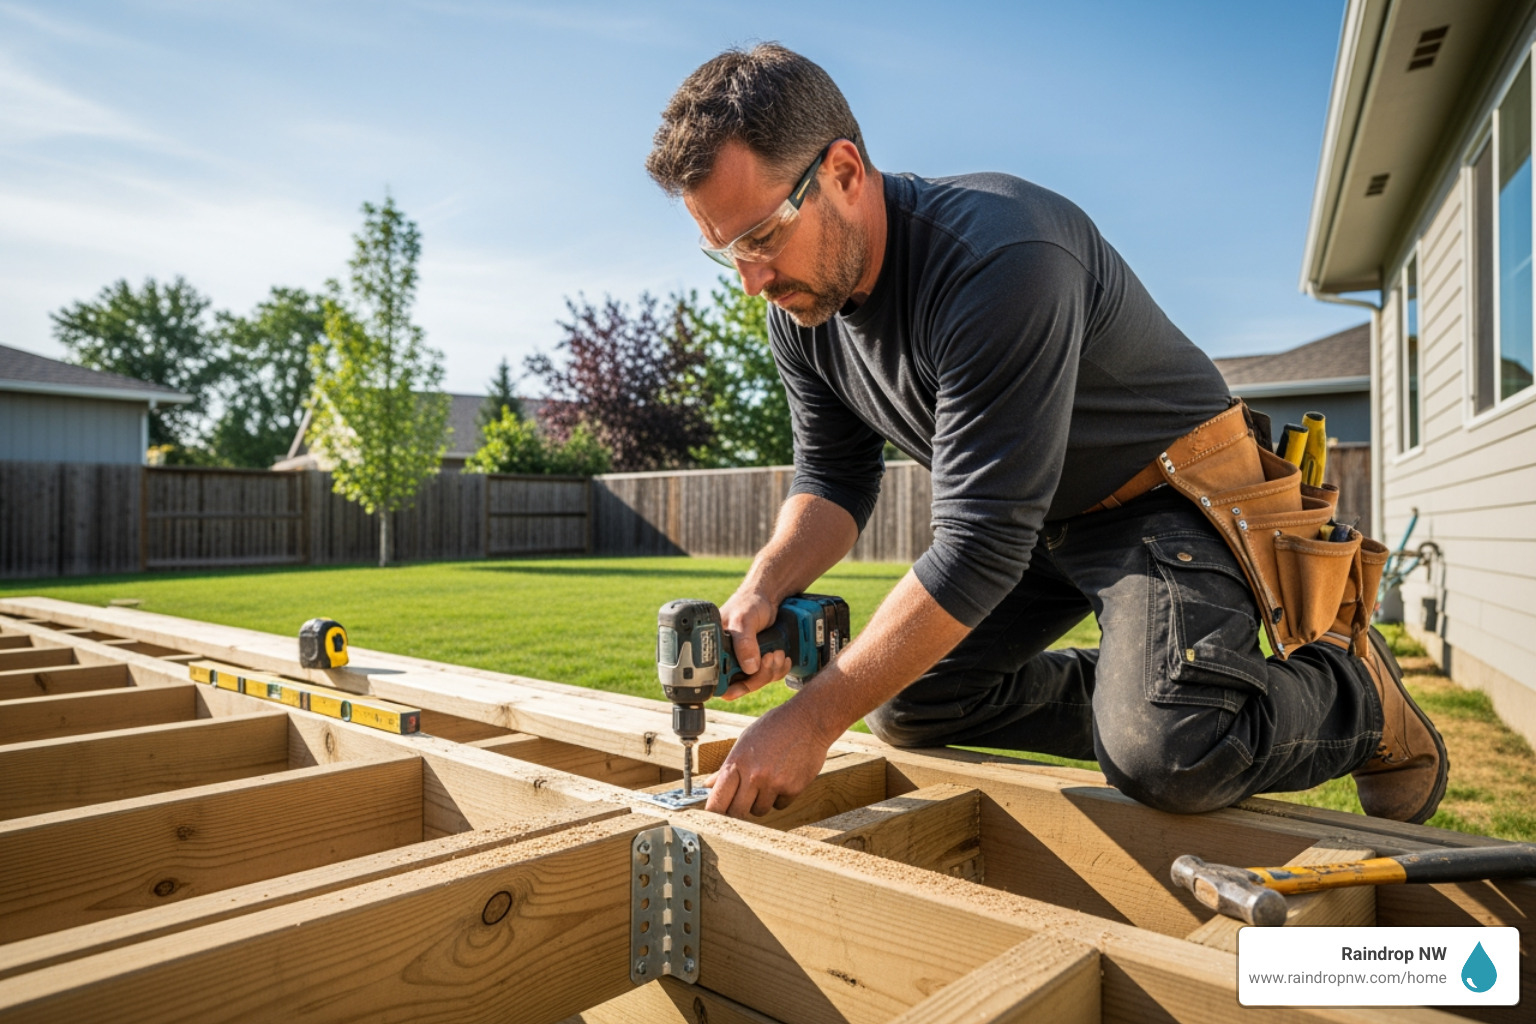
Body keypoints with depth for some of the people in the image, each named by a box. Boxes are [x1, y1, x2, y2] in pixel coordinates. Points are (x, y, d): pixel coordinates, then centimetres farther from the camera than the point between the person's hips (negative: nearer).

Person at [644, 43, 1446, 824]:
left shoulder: (996, 258, -34)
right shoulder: (801, 311, -7)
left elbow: (981, 543, -35)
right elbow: (833, 480, 2)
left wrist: (811, 721, -32)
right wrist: (765, 586, -21)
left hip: (1171, 491, -7)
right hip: (1032, 520, 8)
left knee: (1164, 758, -28)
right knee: (904, 704, 3)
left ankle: (1354, 694, 5)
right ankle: (1145, 689, 14)